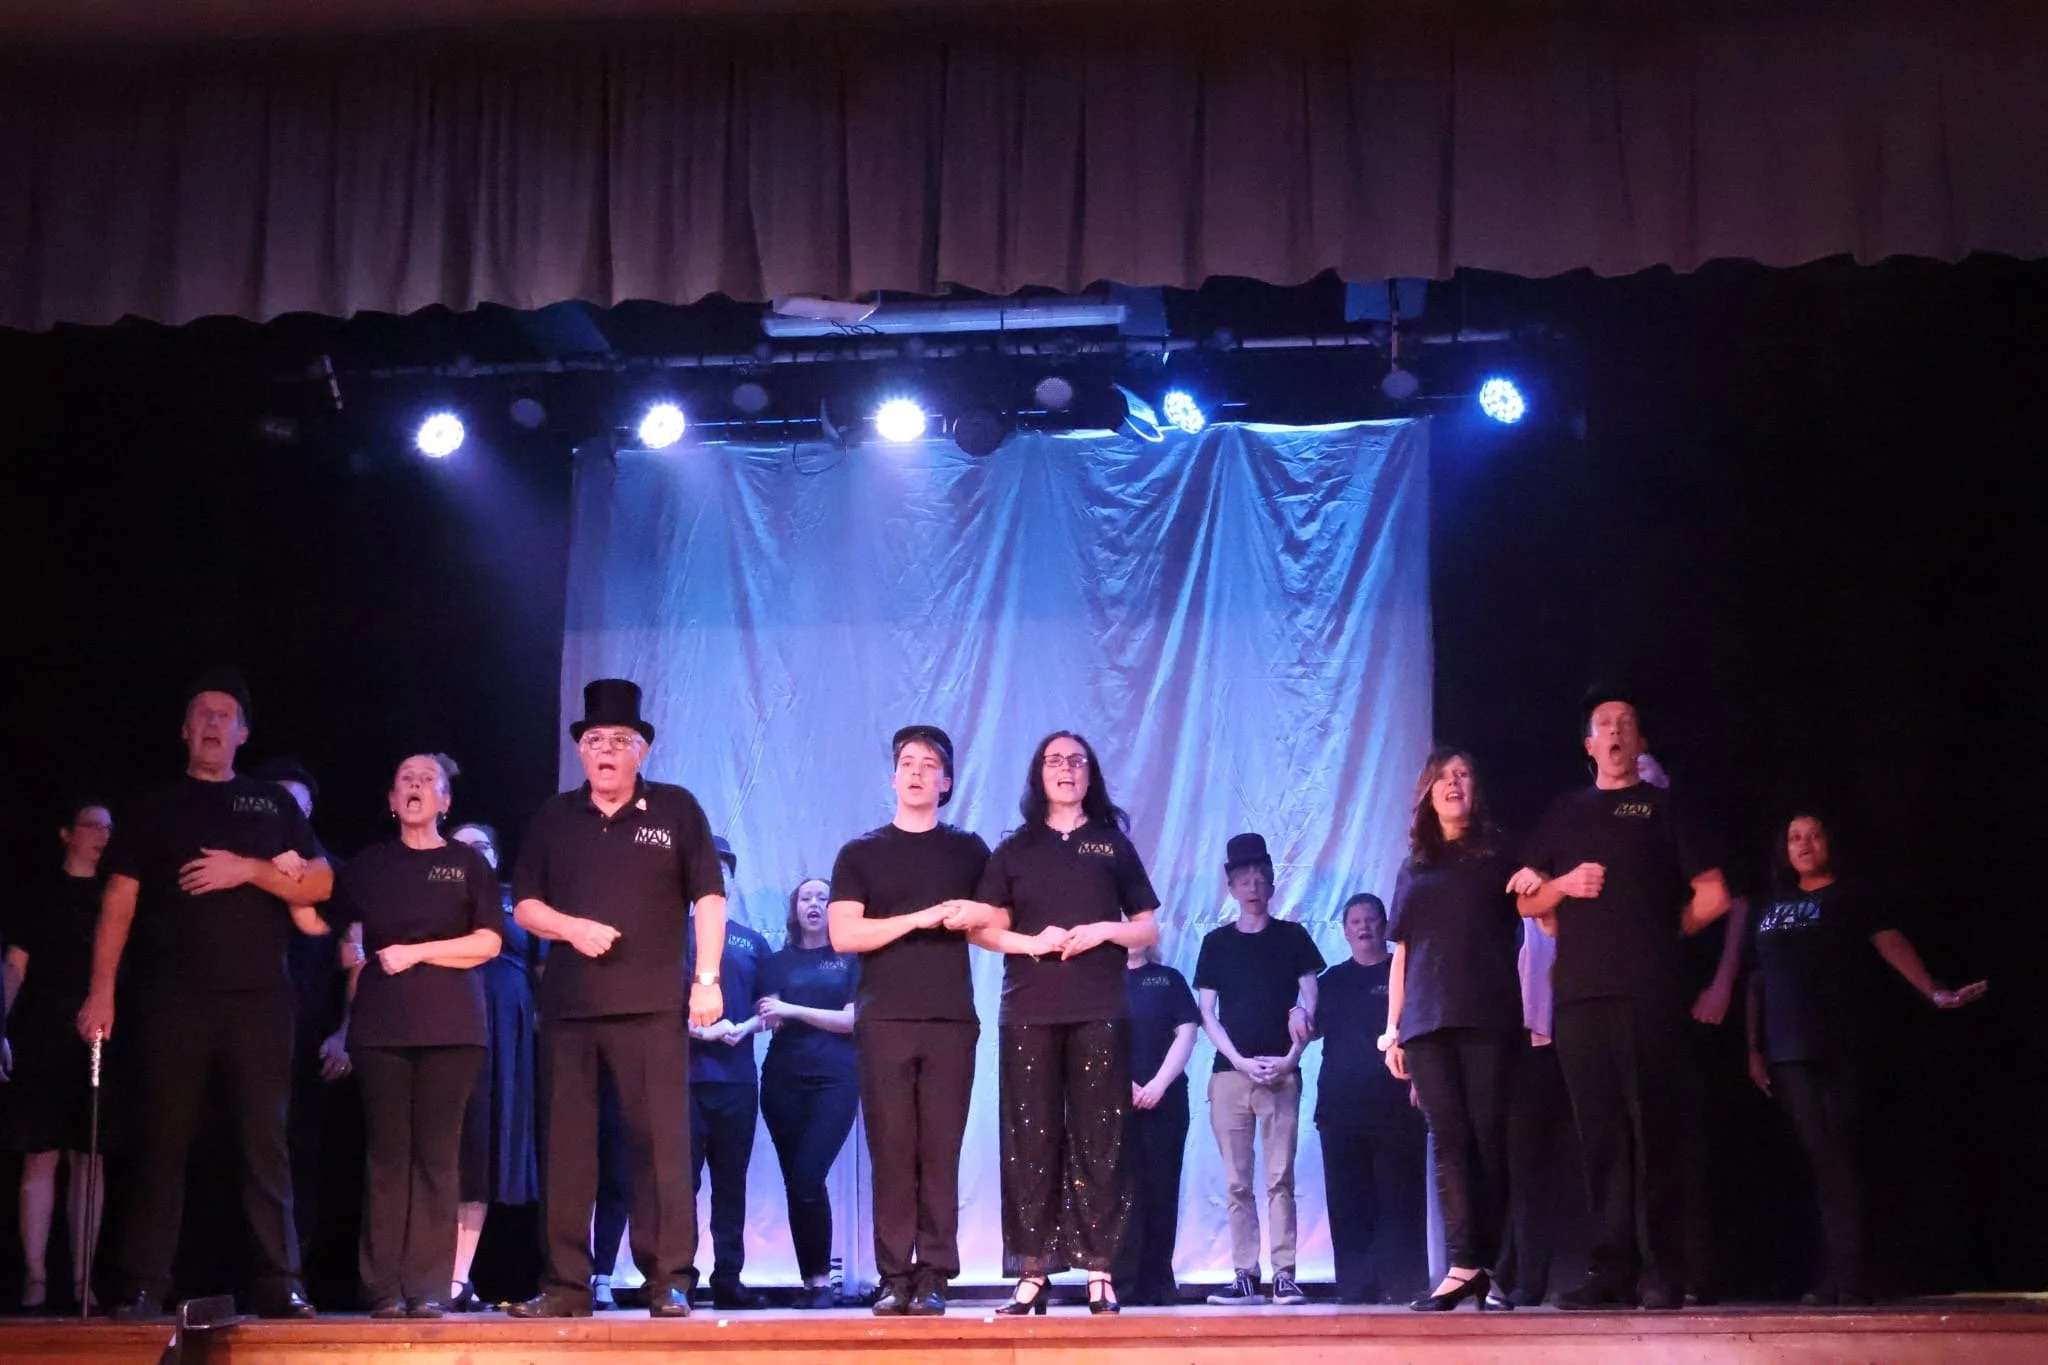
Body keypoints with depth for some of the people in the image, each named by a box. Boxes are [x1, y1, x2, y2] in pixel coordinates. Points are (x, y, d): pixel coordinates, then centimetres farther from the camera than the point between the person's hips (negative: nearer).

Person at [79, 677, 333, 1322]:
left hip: (258, 998, 1)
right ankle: (142, 1288, 1)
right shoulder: (155, 808, 12)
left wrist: (249, 869, -9)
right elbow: (119, 901, 5)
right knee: (160, 1142, -2)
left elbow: (321, 884, 7)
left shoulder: (274, 804, 15)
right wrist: (102, 991, -5)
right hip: (172, 998, 0)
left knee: (265, 1142, -2)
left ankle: (279, 1285, -2)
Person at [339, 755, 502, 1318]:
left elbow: (488, 942, 1)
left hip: (449, 1024, -1)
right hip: (381, 1024, 1)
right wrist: (343, 1026, 5)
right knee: (387, 1153, -4)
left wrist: (416, 952, -6)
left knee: (437, 1153, -5)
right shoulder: (367, 867, 16)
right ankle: (384, 1288, -3)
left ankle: (428, 1287, -5)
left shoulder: (468, 863, 11)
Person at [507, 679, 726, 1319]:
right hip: (567, 1007, 3)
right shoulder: (554, 818, 13)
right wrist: (571, 926, -7)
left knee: (661, 1142, -6)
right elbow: (524, 904, 13)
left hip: (650, 1006, -3)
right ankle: (565, 1284, 12)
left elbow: (709, 897, 0)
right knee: (566, 1147, 5)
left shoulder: (675, 809, 4)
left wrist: (707, 977, -9)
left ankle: (669, 1283, -1)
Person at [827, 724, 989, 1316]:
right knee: (891, 1153, -3)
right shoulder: (861, 854, 11)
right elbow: (844, 934, 0)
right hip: (884, 1020, -1)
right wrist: (919, 918, -9)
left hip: (950, 1021, 1)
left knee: (940, 1153, -3)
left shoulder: (968, 851, 15)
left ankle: (933, 1278, -1)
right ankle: (895, 1279, 0)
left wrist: (974, 916, -4)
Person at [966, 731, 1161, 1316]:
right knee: (1031, 1140, -3)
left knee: (1098, 1140, -4)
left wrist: (1105, 929, -8)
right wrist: (1030, 942, -10)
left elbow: (1149, 929, 12)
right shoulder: (1014, 850, 12)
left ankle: (1100, 1273, -3)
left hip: (1100, 1012, 0)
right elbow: (982, 928, 8)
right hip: (1029, 1012, 0)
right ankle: (1032, 1273, -1)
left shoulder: (1113, 844, 13)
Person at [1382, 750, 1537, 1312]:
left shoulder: (1499, 854, 12)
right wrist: (1392, 1028, 11)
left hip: (1488, 1017, -2)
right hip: (1426, 1022, 2)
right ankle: (1463, 1266, -12)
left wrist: (1539, 886, -12)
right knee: (1451, 1139, -6)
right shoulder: (1414, 867, 18)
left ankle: (1488, 1268, -4)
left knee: (1490, 1137, -6)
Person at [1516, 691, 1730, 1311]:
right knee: (1601, 1136, 1)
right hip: (1580, 993, 3)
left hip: (1650, 995, -3)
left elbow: (1713, 895, 6)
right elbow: (1527, 903, 18)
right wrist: (1564, 885, 0)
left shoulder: (1663, 808, 11)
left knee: (1655, 1133, -6)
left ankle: (1662, 1274, -6)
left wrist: (1662, 933, 6)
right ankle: (1612, 1271, 2)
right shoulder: (1565, 814, 20)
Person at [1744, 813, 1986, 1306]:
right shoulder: (1773, 909, 19)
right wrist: (1754, 1046, 11)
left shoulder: (1852, 898, 7)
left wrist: (1934, 992, -23)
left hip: (1842, 1045, -3)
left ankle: (1849, 1277, -5)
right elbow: (1758, 981, 19)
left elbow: (1894, 945, -8)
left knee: (1842, 1157, -7)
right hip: (1788, 1052, 4)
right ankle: (1839, 1275, 3)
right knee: (1823, 1160, 2)